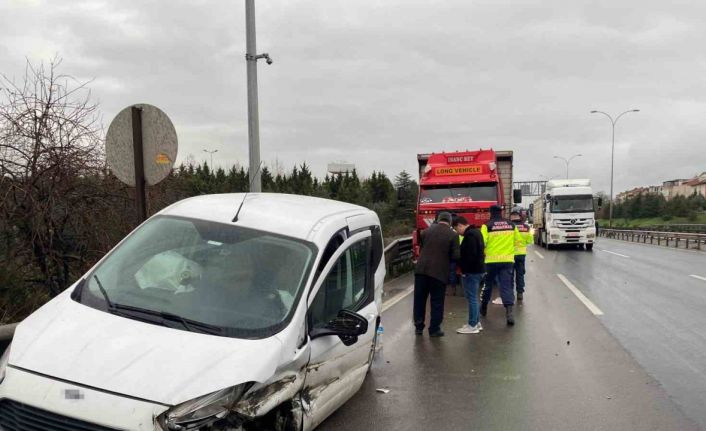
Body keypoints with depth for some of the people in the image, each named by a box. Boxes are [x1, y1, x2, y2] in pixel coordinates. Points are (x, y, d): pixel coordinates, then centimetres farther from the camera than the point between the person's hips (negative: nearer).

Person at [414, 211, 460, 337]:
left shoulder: (427, 230, 7)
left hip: (421, 269, 3)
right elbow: (456, 256, -6)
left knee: (419, 299, 13)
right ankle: (434, 329, 11)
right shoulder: (453, 235, -4)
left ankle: (418, 327, 21)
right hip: (439, 272, -3)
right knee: (437, 302, 8)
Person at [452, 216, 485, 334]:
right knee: (473, 297, 17)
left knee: (471, 298, -4)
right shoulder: (475, 232, 15)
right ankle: (477, 322, 24)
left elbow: (470, 255, -25)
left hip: (471, 271, -11)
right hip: (478, 269, 11)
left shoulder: (469, 235, -18)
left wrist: (464, 269, -16)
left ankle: (472, 326, 1)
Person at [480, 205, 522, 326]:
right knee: (506, 285, 0)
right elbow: (517, 240, 13)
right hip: (507, 260, 2)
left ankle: (483, 308, 32)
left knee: (488, 284, 16)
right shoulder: (511, 225, 5)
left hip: (491, 260, -2)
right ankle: (509, 311, -15)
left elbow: (482, 242, -14)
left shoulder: (487, 226, -8)